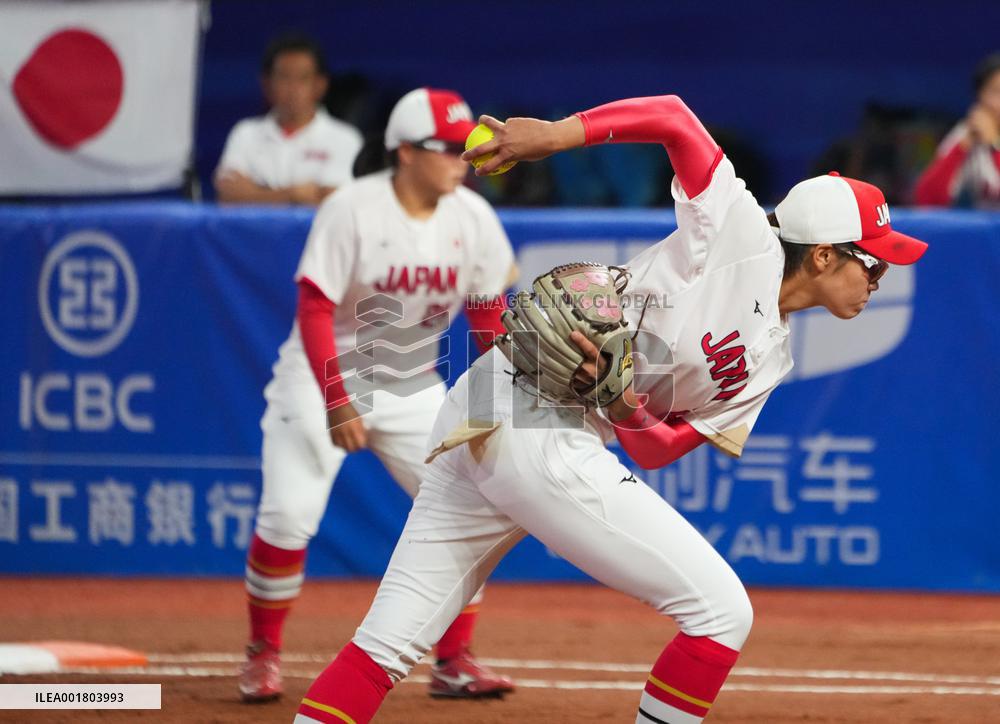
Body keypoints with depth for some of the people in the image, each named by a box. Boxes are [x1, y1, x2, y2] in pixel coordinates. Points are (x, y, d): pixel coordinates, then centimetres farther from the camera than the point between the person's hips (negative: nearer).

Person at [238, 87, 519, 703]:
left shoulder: (473, 218, -7)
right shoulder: (352, 211, -21)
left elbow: (487, 309, 4)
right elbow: (315, 310, -21)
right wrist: (337, 403, -28)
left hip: (414, 391, 4)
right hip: (323, 377, -4)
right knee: (289, 515, -14)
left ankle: (454, 661, 6)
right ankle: (264, 653, 6)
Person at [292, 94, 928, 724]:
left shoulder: (771, 357, 17)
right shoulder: (742, 238, -5)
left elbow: (658, 450, 11)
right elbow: (674, 117, -9)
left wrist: (625, 408, -11)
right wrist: (557, 134, -19)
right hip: (544, 438, -9)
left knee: (391, 640, 8)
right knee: (722, 612, -4)